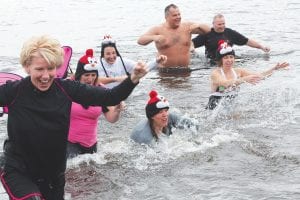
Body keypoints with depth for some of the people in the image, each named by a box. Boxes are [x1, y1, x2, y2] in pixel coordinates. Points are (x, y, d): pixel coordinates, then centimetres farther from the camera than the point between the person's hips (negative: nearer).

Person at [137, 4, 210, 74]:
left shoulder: (187, 26, 7)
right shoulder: (158, 29, -1)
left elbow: (207, 30, 9)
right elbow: (140, 41, -10)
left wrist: (198, 26, -13)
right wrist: (154, 37, -30)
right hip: (165, 72, -2)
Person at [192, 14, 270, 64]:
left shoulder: (230, 33, 12)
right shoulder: (207, 34, 6)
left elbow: (247, 41, 16)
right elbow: (193, 42, 5)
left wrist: (261, 47, 11)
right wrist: (191, 47, -20)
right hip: (212, 62, -3)